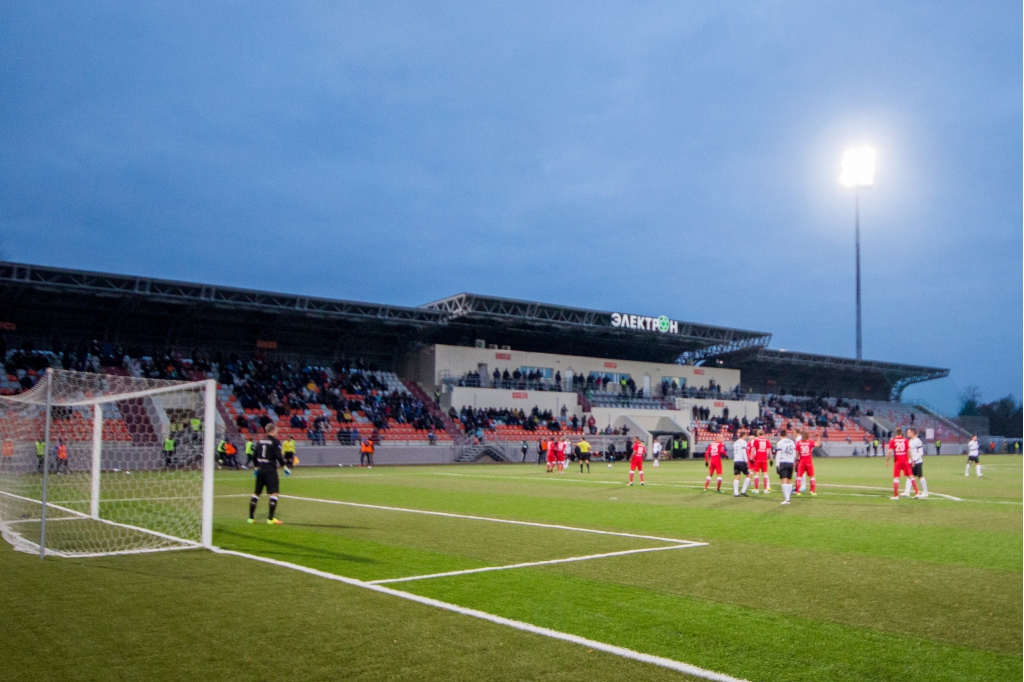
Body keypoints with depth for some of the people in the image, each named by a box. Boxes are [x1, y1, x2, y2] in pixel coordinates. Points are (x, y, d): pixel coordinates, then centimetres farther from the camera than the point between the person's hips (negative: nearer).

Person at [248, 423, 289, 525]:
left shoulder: (260, 441, 10)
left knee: (256, 493, 13)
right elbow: (278, 456, -14)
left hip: (260, 469, 7)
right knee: (274, 493, -5)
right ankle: (270, 518, -12)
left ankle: (251, 517, 15)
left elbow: (254, 456, 11)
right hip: (270, 469, -7)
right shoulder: (275, 441, -7)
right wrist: (285, 467, -6)